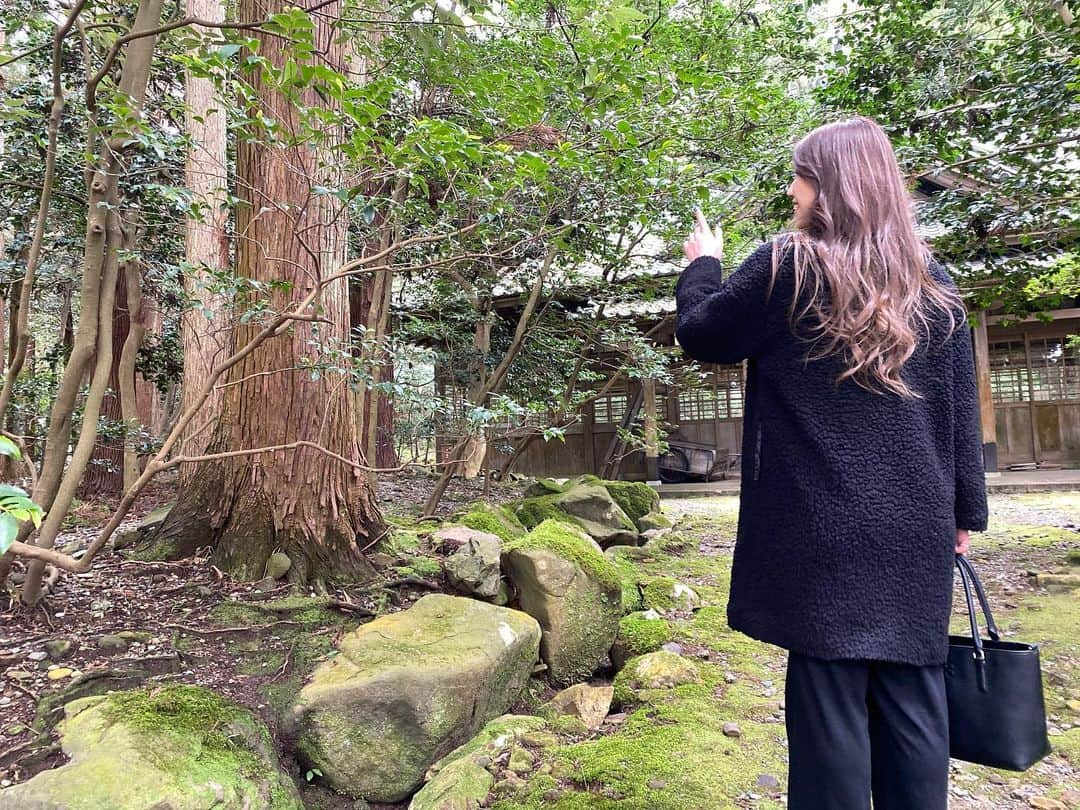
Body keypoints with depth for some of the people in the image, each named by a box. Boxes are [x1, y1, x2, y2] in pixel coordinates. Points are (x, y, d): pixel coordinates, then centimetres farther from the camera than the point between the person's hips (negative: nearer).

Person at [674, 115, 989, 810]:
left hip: (823, 530, -5)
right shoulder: (933, 282, 9)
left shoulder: (786, 268, -8)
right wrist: (966, 509, 17)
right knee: (913, 693, 13)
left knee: (830, 696, 3)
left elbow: (700, 335, 3)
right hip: (917, 532, 5)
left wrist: (701, 265, 21)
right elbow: (962, 406, 10)